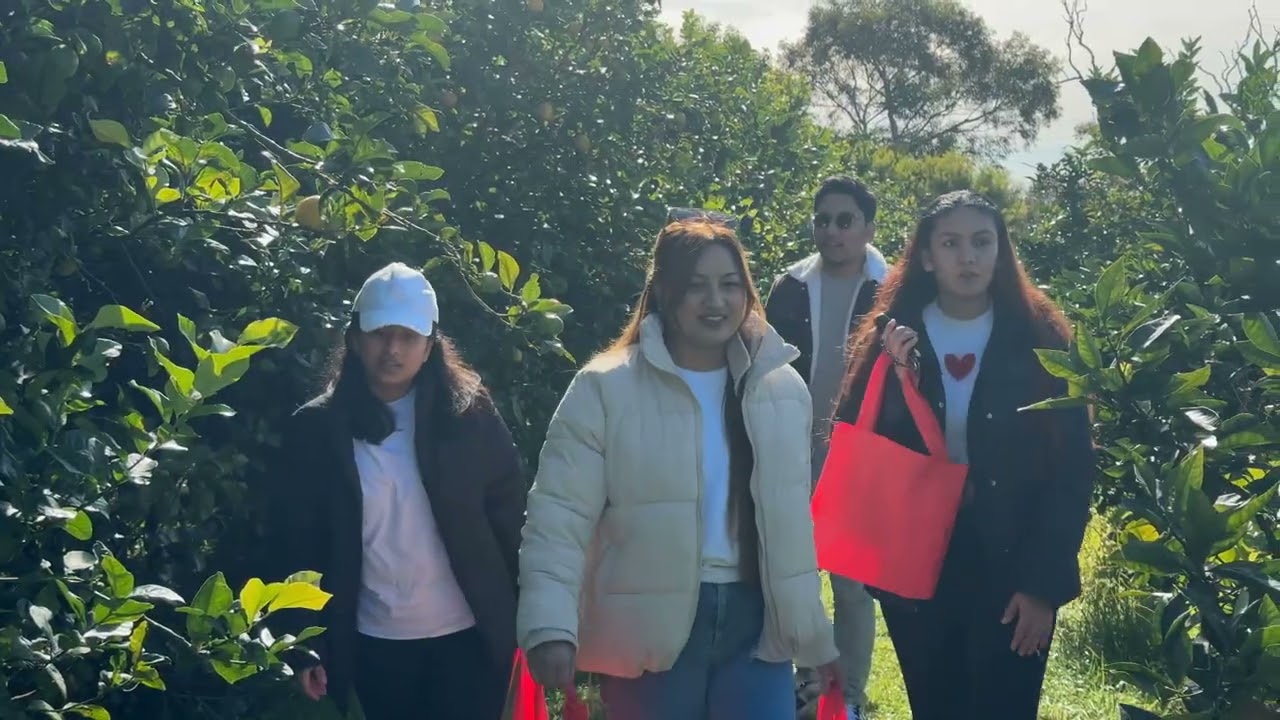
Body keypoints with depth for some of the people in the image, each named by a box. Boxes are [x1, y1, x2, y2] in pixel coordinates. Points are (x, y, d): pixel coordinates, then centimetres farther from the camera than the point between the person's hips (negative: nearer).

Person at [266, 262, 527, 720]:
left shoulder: (468, 415, -3)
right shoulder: (317, 429, -2)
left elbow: (510, 518, 0)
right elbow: (297, 542, 0)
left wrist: (523, 620, -3)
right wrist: (304, 645, -2)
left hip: (467, 636, 0)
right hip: (374, 642, 1)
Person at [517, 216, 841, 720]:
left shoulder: (783, 387, 7)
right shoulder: (605, 389, -7)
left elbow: (792, 520, 14)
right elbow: (559, 516, -11)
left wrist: (814, 634, 15)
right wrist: (552, 626, -23)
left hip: (754, 625, 3)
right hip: (650, 635, -2)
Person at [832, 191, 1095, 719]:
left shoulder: (1040, 340, -3)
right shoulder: (892, 341, 2)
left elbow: (1071, 471, -5)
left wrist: (1044, 583, -10)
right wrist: (892, 381, -18)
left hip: (1011, 571, -2)